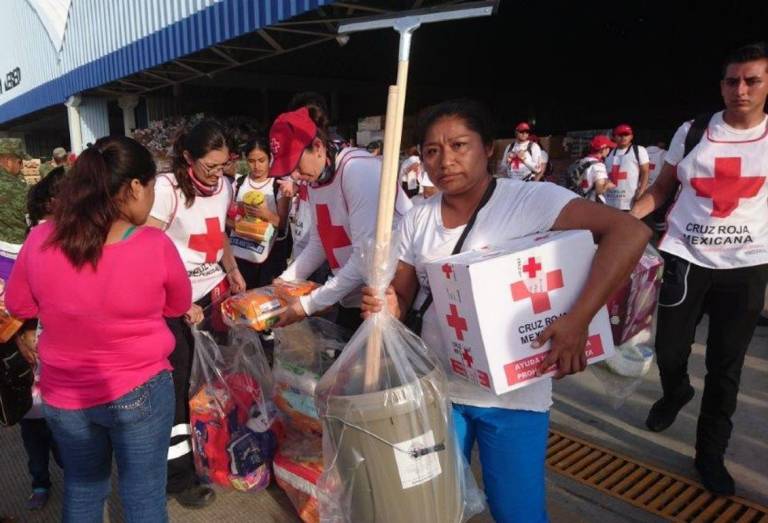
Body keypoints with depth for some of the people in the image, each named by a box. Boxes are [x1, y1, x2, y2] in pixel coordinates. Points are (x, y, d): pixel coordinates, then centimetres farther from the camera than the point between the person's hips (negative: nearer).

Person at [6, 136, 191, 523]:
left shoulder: (40, 240, -13)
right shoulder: (155, 246, -21)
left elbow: (18, 305, 5)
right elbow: (179, 305, -2)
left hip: (63, 394, 3)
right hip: (138, 391, -3)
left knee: (81, 490, 25)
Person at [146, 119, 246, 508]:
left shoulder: (224, 186, 4)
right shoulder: (166, 188, -16)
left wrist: (232, 270, 4)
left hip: (214, 291, 6)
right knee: (176, 384, 2)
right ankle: (179, 474, 16)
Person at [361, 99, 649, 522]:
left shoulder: (532, 200, -15)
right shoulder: (416, 221, 1)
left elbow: (630, 233, -24)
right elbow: (404, 298, 8)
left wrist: (578, 318, -33)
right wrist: (388, 306, -16)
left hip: (512, 395, -4)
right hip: (437, 389, 4)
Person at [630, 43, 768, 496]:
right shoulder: (692, 132, 1)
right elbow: (662, 190, 6)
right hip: (686, 259, 1)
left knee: (726, 365, 7)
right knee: (669, 349, 5)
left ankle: (711, 452, 24)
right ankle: (676, 394, 42)